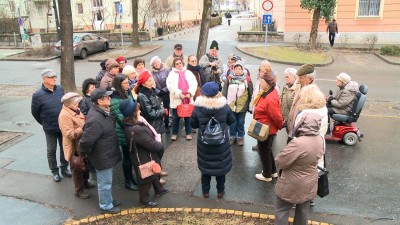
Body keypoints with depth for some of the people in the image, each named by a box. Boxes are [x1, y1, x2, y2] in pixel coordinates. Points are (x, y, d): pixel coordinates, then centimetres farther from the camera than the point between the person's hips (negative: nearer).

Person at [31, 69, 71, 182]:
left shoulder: (60, 89, -5)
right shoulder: (38, 95, -16)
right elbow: (34, 112, -4)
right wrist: (45, 123, 5)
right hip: (50, 129, -3)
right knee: (51, 150, 12)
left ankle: (64, 168, 35)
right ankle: (55, 171, 29)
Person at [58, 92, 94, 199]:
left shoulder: (76, 110, 4)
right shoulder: (64, 115, -25)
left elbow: (83, 122, 19)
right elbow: (69, 134, -31)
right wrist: (83, 129, -37)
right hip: (74, 146, -9)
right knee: (77, 168, 6)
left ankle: (85, 181, 45)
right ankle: (79, 190, 21)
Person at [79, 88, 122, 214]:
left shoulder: (101, 111, 0)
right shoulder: (96, 120, -34)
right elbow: (85, 141, -30)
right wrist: (85, 153, -13)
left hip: (106, 153, 10)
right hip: (102, 156, -10)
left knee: (107, 180, 25)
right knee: (105, 182, 10)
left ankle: (109, 200, 44)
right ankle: (106, 206, 29)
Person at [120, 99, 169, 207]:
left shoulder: (131, 124, -6)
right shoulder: (136, 130, -38)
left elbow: (149, 133, 6)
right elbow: (153, 145, -30)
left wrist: (156, 137, -11)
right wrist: (159, 143, -9)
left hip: (148, 156, 10)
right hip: (144, 159, -10)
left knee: (154, 173, 30)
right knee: (146, 178, 14)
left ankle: (159, 189, 54)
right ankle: (145, 200, 37)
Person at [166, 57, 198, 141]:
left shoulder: (188, 73, 11)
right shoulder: (172, 73, 4)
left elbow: (194, 84, 2)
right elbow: (170, 85, -9)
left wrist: (190, 93, -13)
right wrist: (179, 94, -17)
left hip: (188, 99, 2)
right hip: (176, 100, -1)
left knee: (188, 117, 7)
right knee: (176, 117, 6)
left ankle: (188, 133, 19)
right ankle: (174, 133, 19)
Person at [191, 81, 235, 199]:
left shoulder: (198, 108, -14)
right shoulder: (224, 106, -12)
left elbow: (193, 124, -1)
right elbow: (232, 120, 3)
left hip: (204, 142, 0)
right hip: (221, 142, 0)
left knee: (205, 165, 16)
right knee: (220, 165, 16)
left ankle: (205, 191, 28)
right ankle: (220, 191, 30)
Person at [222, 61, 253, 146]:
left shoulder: (247, 79, -4)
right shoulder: (229, 78, -2)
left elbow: (251, 93, 1)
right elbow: (224, 91, 3)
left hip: (242, 105, -1)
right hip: (231, 105, 1)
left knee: (241, 122, 12)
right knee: (232, 122, 12)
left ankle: (240, 137, 28)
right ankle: (232, 136, 28)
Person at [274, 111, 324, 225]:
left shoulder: (298, 143, -34)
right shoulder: (320, 139, -10)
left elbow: (280, 162, -23)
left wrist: (278, 158, -4)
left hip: (293, 186, -7)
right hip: (310, 183, 7)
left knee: (281, 211, 13)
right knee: (303, 209, 25)